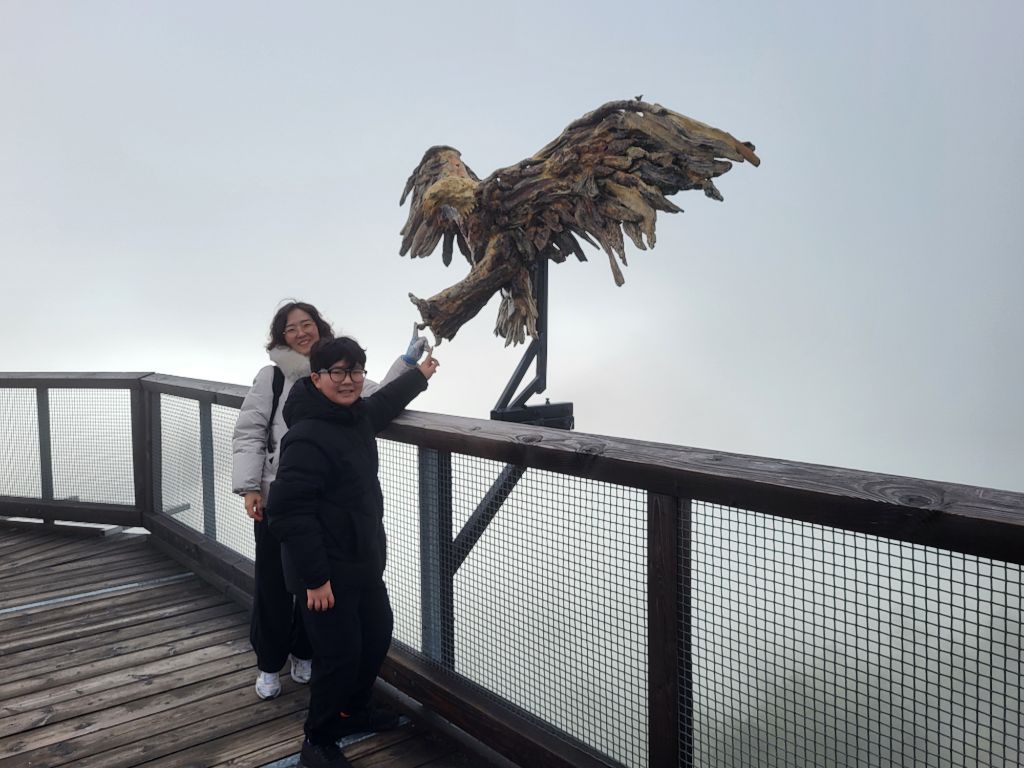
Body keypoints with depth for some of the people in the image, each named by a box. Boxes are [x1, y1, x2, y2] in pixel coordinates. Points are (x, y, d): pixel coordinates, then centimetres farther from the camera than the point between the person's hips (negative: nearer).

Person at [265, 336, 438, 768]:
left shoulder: (357, 416, 5)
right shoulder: (307, 437, -25)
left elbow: (383, 404, 31)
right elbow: (290, 513, -28)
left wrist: (419, 375, 43)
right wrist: (315, 577, -27)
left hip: (365, 561, 10)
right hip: (326, 572, -10)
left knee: (378, 636, 21)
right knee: (340, 655, -3)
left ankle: (354, 711, 44)